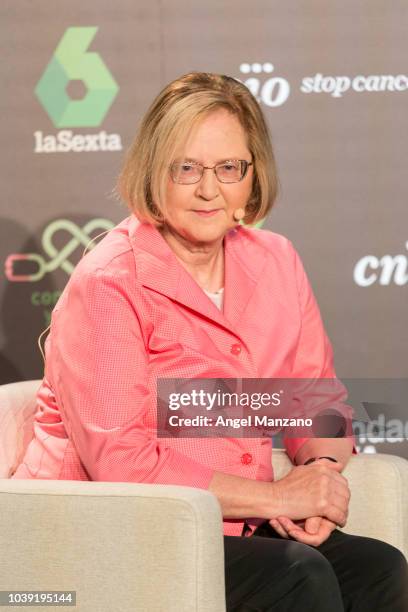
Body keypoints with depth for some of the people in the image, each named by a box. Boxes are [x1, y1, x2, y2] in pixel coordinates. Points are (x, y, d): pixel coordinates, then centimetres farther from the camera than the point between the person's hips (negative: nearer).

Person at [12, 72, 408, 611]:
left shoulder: (275, 262, 8)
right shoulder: (108, 284, -13)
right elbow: (120, 462, -19)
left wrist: (322, 468, -10)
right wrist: (274, 496, -18)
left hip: (235, 527, 6)